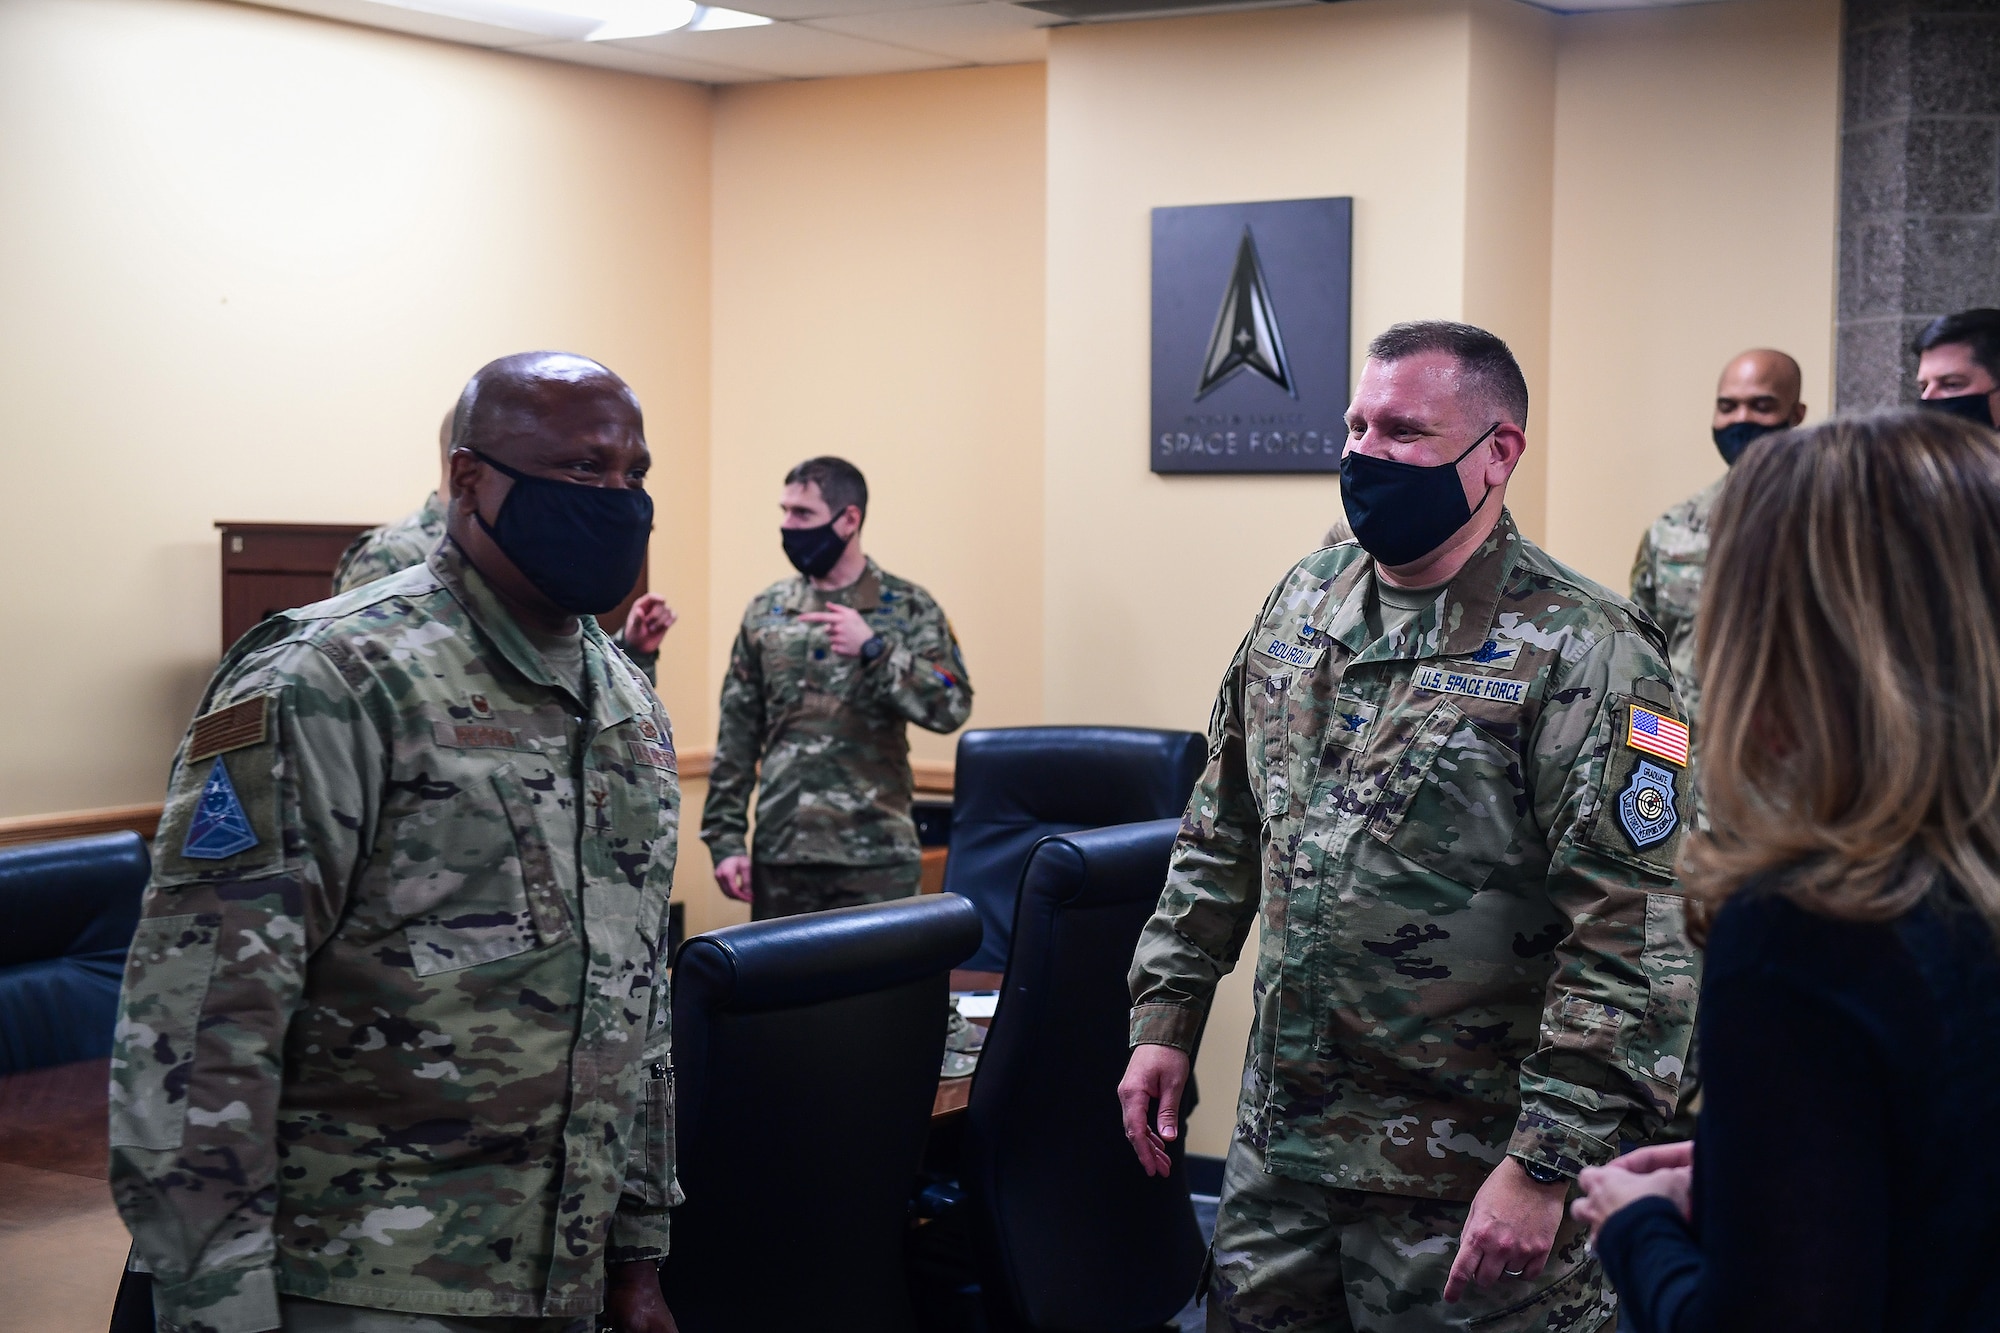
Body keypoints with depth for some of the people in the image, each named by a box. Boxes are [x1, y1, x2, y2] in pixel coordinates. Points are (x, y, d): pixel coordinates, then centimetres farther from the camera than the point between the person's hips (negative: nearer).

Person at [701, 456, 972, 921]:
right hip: (780, 854, 3)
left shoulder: (908, 608, 0)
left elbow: (951, 708, -10)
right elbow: (737, 735, 9)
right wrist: (725, 838, 3)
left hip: (877, 857, -3)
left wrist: (873, 649, -19)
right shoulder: (765, 611, 8)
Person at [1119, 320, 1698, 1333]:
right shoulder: (1303, 604, 6)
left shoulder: (1581, 656, -16)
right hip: (1275, 1142, 6)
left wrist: (1544, 1166, -22)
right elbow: (1221, 833, 15)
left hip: (1465, 1175, -6)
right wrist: (1165, 1018, 12)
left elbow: (1634, 941, -20)